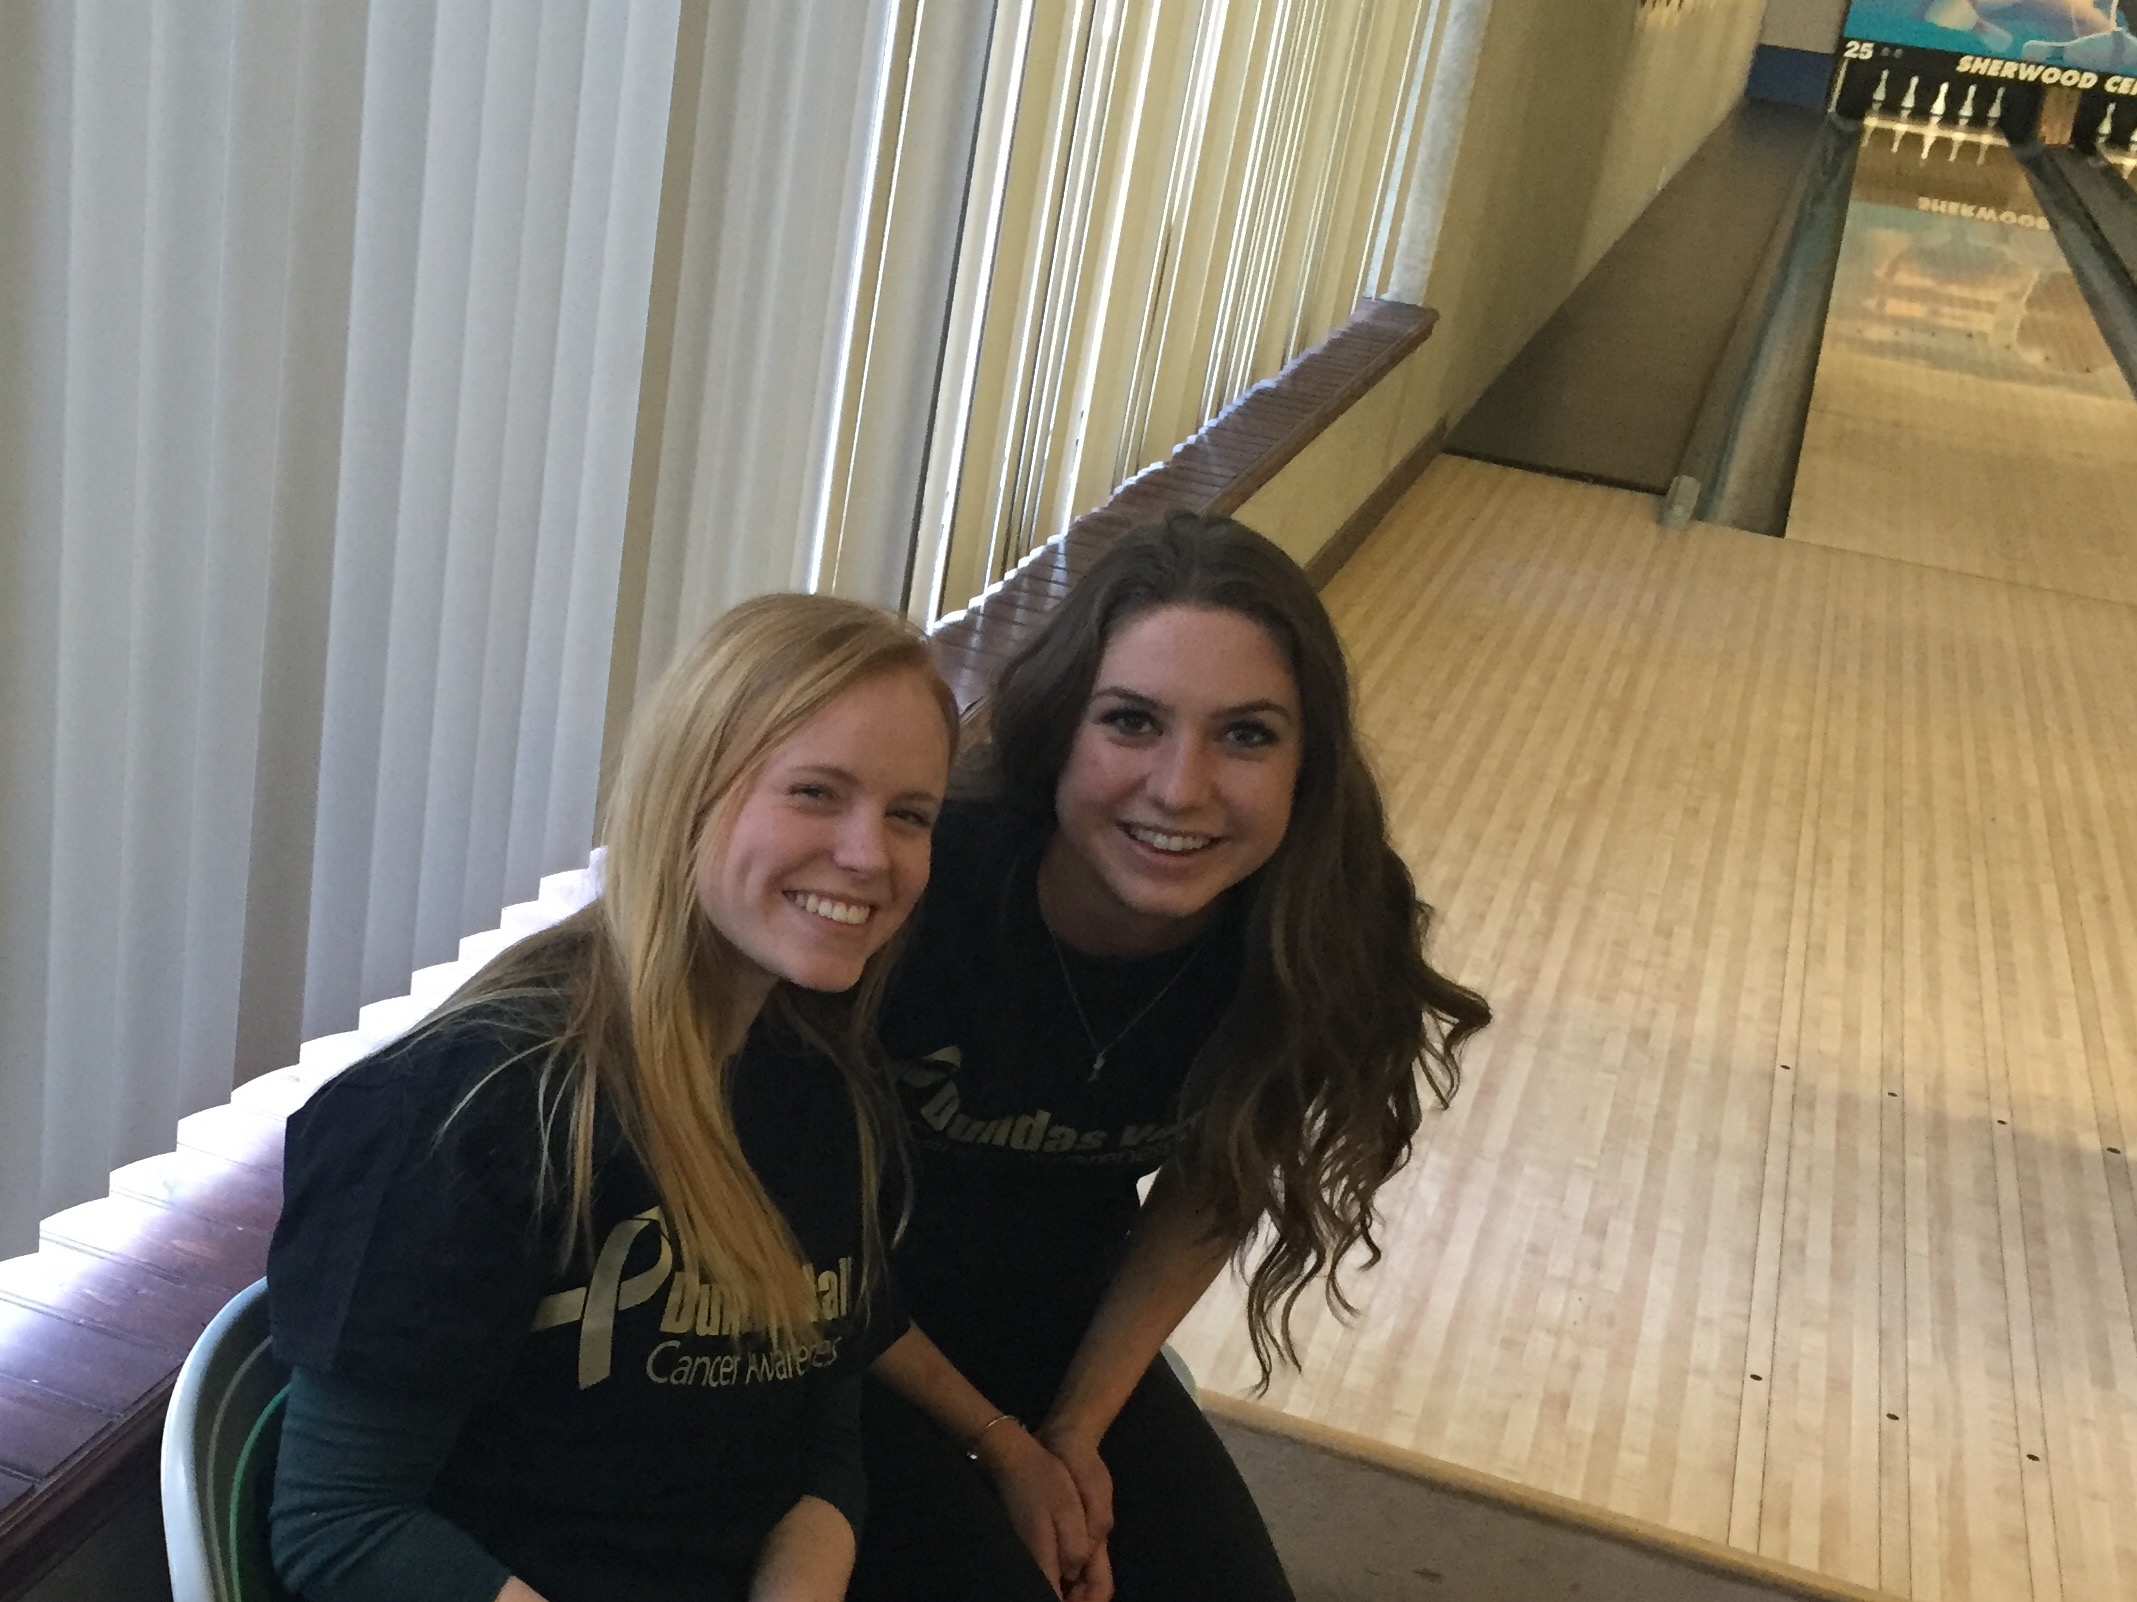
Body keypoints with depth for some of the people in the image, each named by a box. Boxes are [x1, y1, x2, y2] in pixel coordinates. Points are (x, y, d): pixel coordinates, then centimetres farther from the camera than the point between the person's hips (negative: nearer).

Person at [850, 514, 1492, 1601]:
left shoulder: (1318, 935, -18)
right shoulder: (922, 885, -31)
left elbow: (1205, 1197, 0)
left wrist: (1076, 1433, -3)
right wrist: (996, 1442, -9)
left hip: (1064, 1332, 4)